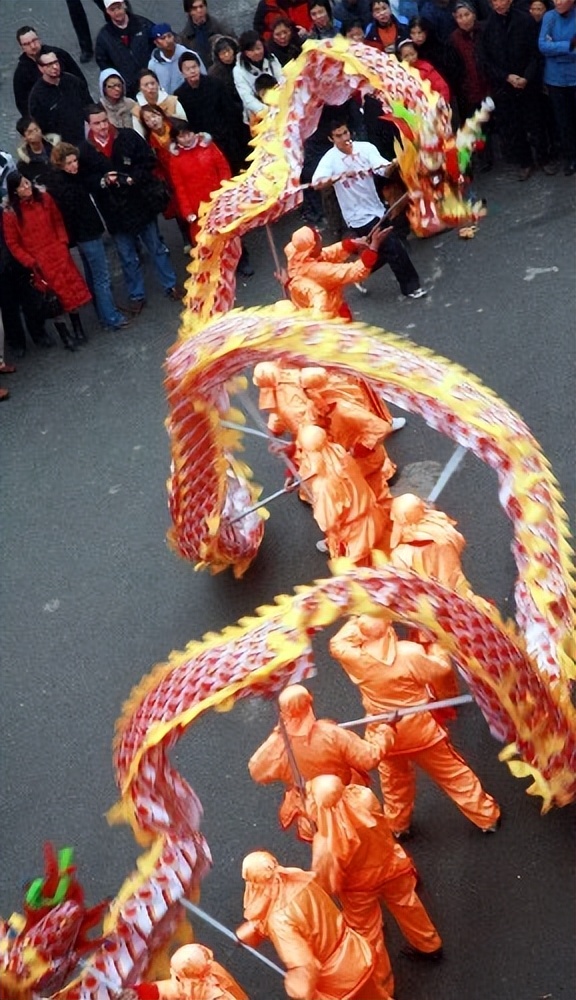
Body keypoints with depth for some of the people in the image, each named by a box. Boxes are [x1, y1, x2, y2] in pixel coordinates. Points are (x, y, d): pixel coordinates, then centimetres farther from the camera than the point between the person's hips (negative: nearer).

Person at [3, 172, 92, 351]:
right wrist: (30, 262, -12)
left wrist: (63, 242, -2)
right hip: (39, 261, -3)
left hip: (58, 253, 3)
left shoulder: (44, 198, -3)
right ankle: (65, 336, 20)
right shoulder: (10, 214, -13)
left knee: (72, 290, 9)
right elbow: (12, 244, -7)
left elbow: (58, 221, 10)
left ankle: (78, 330, 28)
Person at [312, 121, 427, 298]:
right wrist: (341, 175, -44)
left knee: (382, 252, 16)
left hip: (376, 209, 6)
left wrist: (392, 165, -42)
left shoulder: (365, 148, -5)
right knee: (393, 247, -5)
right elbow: (317, 183, -31)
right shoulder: (330, 158, -14)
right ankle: (410, 286, 12)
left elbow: (384, 170, -18)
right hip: (359, 216, -5)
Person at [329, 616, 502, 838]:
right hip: (420, 728, -2)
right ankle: (488, 817, 33)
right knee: (454, 775, 17)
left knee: (394, 783, 26)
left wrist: (358, 621, -8)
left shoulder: (357, 659, -21)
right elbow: (443, 671, -13)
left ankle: (398, 827, 45)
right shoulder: (410, 652, -28)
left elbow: (336, 644, 0)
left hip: (385, 733, 2)